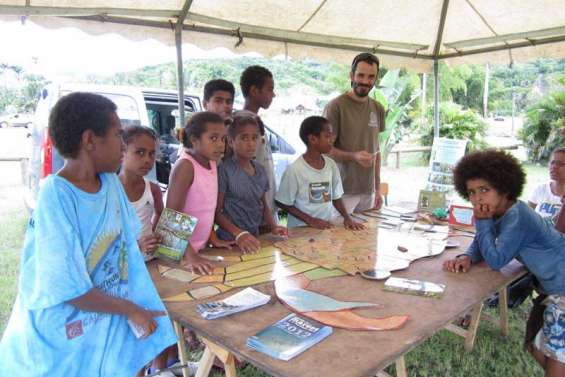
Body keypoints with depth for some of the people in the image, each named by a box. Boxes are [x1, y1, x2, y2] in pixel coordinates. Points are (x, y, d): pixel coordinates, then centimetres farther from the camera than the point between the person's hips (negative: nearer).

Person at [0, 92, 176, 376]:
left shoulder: (111, 183, -4)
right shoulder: (56, 198, -25)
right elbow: (68, 289, -24)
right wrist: (131, 310, -13)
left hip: (108, 321, 6)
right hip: (62, 339, -6)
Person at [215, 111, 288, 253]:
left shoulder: (261, 170, 7)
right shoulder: (225, 170, -11)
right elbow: (217, 211, -9)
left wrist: (273, 227, 1)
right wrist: (238, 233, -20)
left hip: (254, 237, 5)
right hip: (230, 241, -5)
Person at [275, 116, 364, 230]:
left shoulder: (331, 165, 4)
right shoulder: (294, 169, -13)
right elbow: (283, 203, -7)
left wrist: (347, 217, -2)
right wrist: (310, 220, -13)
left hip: (327, 227, 4)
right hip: (300, 229, -4)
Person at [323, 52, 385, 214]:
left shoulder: (378, 109, 9)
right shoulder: (336, 106, -9)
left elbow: (375, 150, 14)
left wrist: (377, 189, 12)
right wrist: (354, 156, -23)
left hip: (368, 191, 5)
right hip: (343, 191, -5)